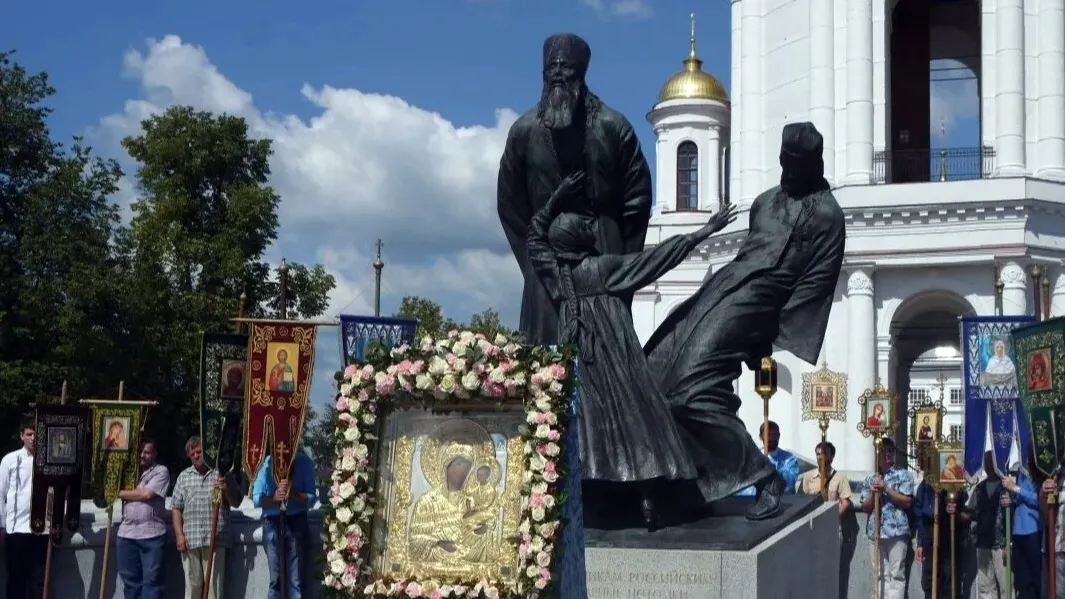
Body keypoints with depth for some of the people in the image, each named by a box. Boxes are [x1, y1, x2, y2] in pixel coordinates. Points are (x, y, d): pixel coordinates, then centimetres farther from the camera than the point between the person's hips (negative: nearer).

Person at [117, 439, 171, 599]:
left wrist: (121, 493, -1)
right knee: (130, 580, 7)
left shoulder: (161, 471, 2)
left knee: (152, 580, -6)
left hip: (152, 534, -5)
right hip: (127, 533, 5)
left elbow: (147, 494, -11)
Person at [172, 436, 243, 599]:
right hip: (190, 539, 2)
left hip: (215, 539, -2)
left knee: (214, 584, -3)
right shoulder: (184, 476, 13)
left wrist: (226, 490, -14)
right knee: (193, 584, 6)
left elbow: (236, 502, 7)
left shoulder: (220, 473, 6)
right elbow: (176, 508, 10)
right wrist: (179, 535, 0)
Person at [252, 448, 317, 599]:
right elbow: (256, 498, -3)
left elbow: (311, 498, -5)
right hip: (272, 523, 1)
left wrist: (293, 493, -24)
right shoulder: (266, 462, -1)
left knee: (295, 580, -1)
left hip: (296, 522, -1)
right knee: (276, 579, 3)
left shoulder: (303, 462, -4)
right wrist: (274, 497, -22)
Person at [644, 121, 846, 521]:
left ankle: (764, 476, -17)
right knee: (660, 369, 4)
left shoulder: (826, 215, -2)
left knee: (696, 384, -21)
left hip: (751, 302, -9)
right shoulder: (766, 201, 23)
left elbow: (816, 283, -8)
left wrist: (777, 334, -13)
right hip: (721, 289, 9)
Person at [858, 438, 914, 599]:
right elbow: (865, 507, 11)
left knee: (896, 573, -3)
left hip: (897, 531, -4)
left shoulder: (903, 475, 2)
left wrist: (886, 488, -12)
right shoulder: (870, 479, 13)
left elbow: (907, 502, -6)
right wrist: (873, 493, -7)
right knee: (881, 574, 6)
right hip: (876, 532, 4)